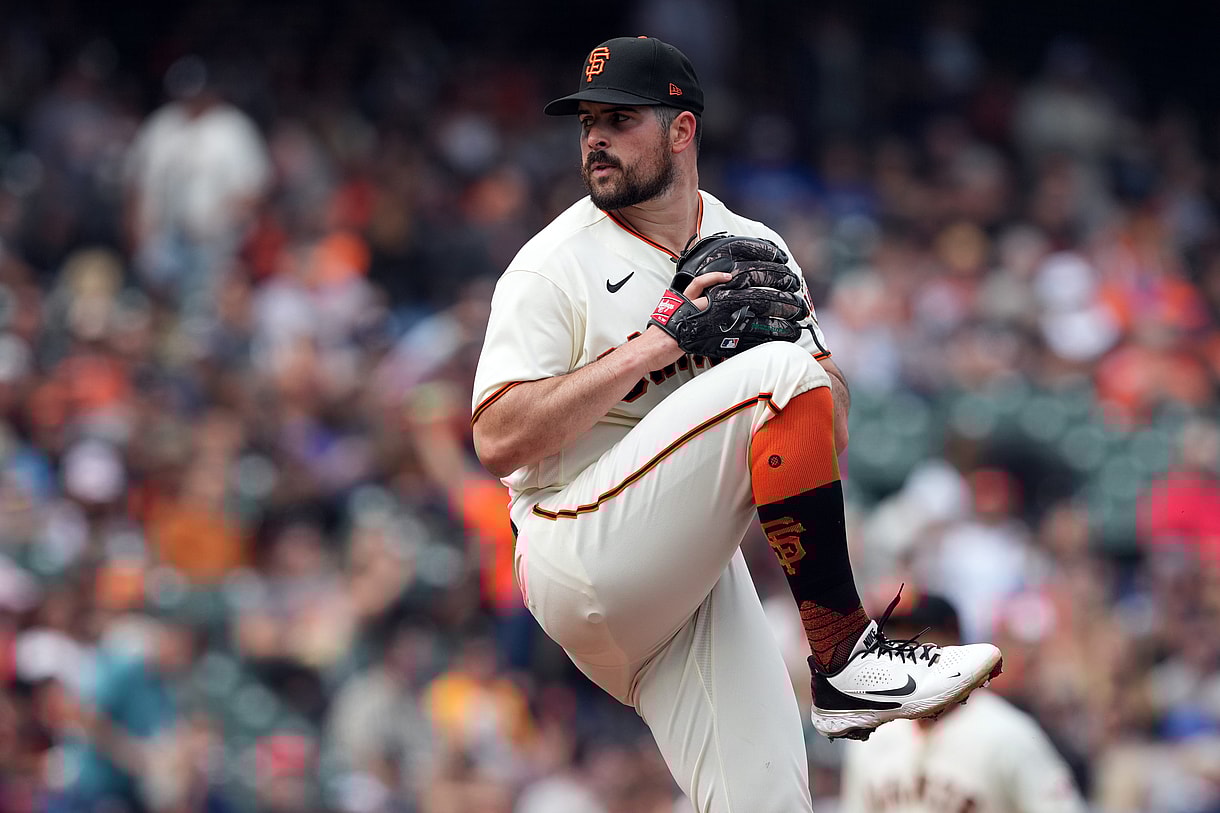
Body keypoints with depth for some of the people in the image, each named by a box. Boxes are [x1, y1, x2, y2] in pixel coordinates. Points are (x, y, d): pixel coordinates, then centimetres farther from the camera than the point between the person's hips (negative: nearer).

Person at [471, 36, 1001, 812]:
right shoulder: (554, 266, -2)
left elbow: (832, 430, 14)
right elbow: (498, 442, -13)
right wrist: (648, 349, -18)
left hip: (701, 570, 5)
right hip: (579, 554, -5)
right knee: (778, 374, -23)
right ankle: (848, 662, -22)